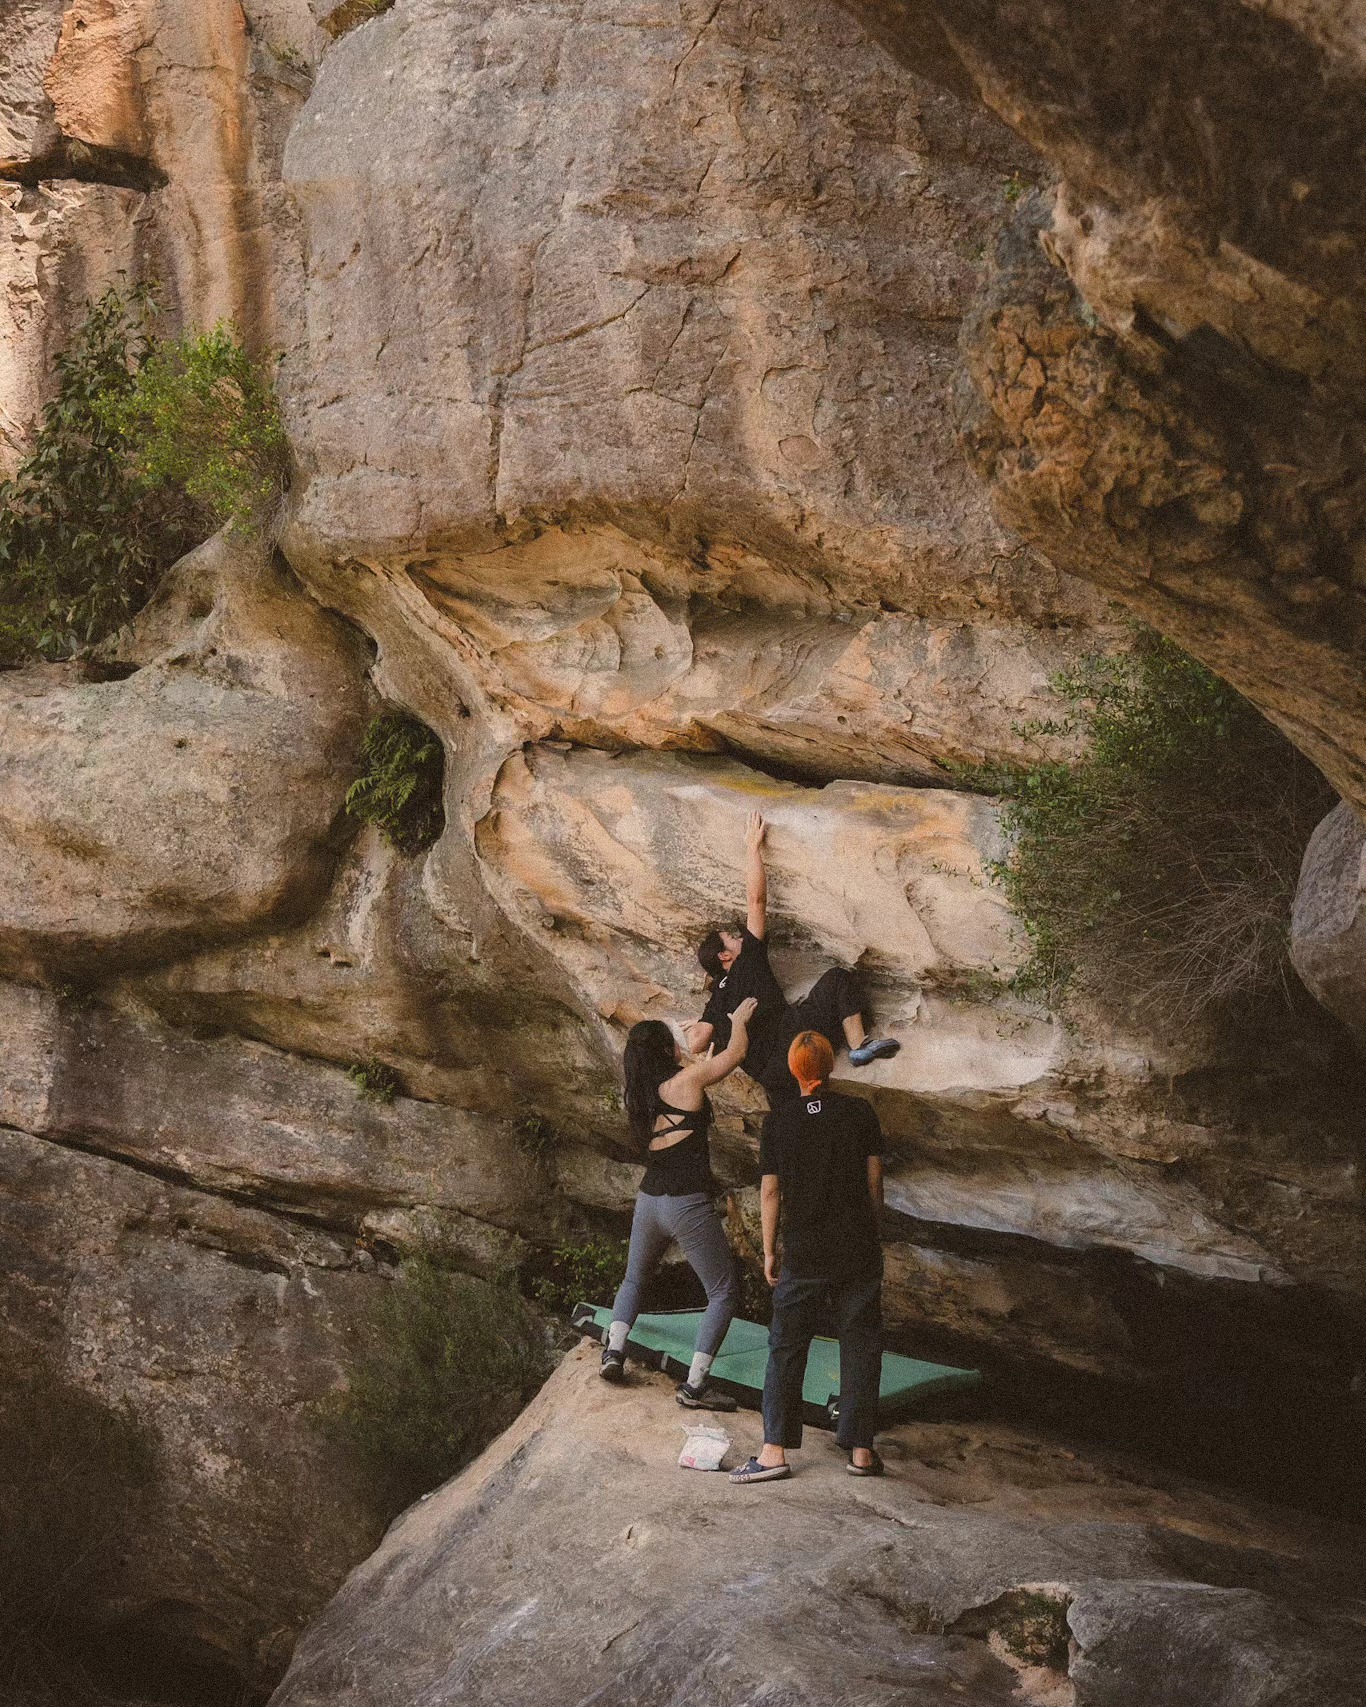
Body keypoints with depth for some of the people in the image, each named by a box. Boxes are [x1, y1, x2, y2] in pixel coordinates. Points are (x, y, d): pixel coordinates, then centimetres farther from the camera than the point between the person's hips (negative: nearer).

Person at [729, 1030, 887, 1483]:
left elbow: (770, 1192, -1)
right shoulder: (861, 1113, -3)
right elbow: (874, 1180, 1)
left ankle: (775, 1450, 0)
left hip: (803, 1254, 0)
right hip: (859, 1250, 1)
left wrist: (769, 1252, 8)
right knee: (860, 1345, 8)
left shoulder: (779, 1121, -3)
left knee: (787, 1347, 6)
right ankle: (860, 1449, 8)